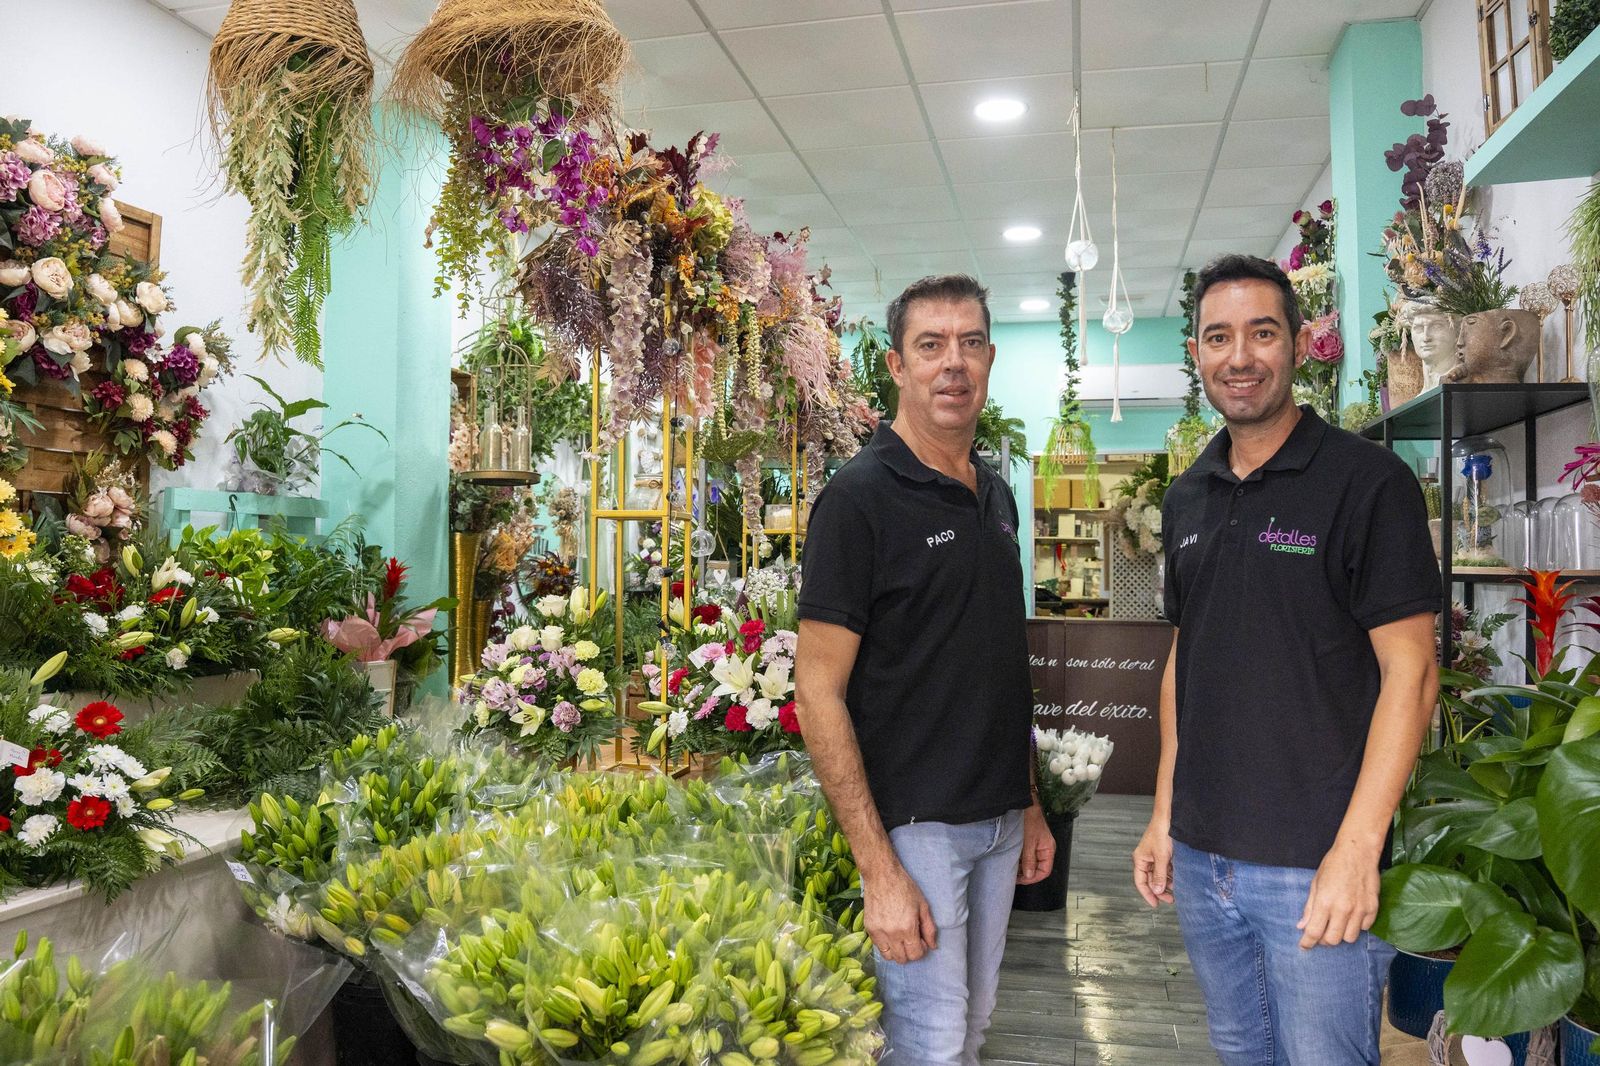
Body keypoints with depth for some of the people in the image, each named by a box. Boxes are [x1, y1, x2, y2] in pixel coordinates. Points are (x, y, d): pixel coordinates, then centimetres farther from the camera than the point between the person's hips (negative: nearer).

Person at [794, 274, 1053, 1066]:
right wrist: (878, 869, -20)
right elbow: (818, 691, -18)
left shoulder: (995, 495, 8)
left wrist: (1030, 805, 15)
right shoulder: (860, 497, -15)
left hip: (999, 821, 7)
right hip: (914, 824, -7)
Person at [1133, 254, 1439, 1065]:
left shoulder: (1367, 481, -10)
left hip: (1316, 868, -6)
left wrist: (1356, 850, -19)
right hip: (1200, 856, 6)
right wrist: (1164, 815, 11)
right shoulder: (1186, 498, 8)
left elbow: (1409, 672, -13)